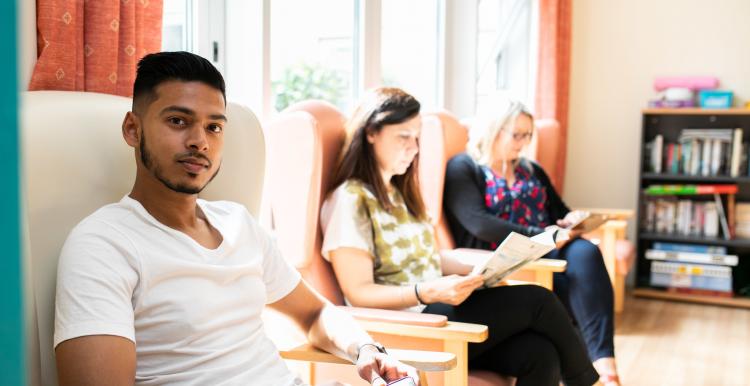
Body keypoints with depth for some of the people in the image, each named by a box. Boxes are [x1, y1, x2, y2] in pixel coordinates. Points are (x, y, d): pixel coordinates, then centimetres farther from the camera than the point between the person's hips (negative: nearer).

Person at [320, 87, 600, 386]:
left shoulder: (399, 192, 16)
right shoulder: (350, 199, -11)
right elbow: (358, 293, -16)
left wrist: (478, 272, 2)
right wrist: (430, 293, -27)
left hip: (438, 312, 8)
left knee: (540, 355, -17)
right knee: (536, 301, -16)